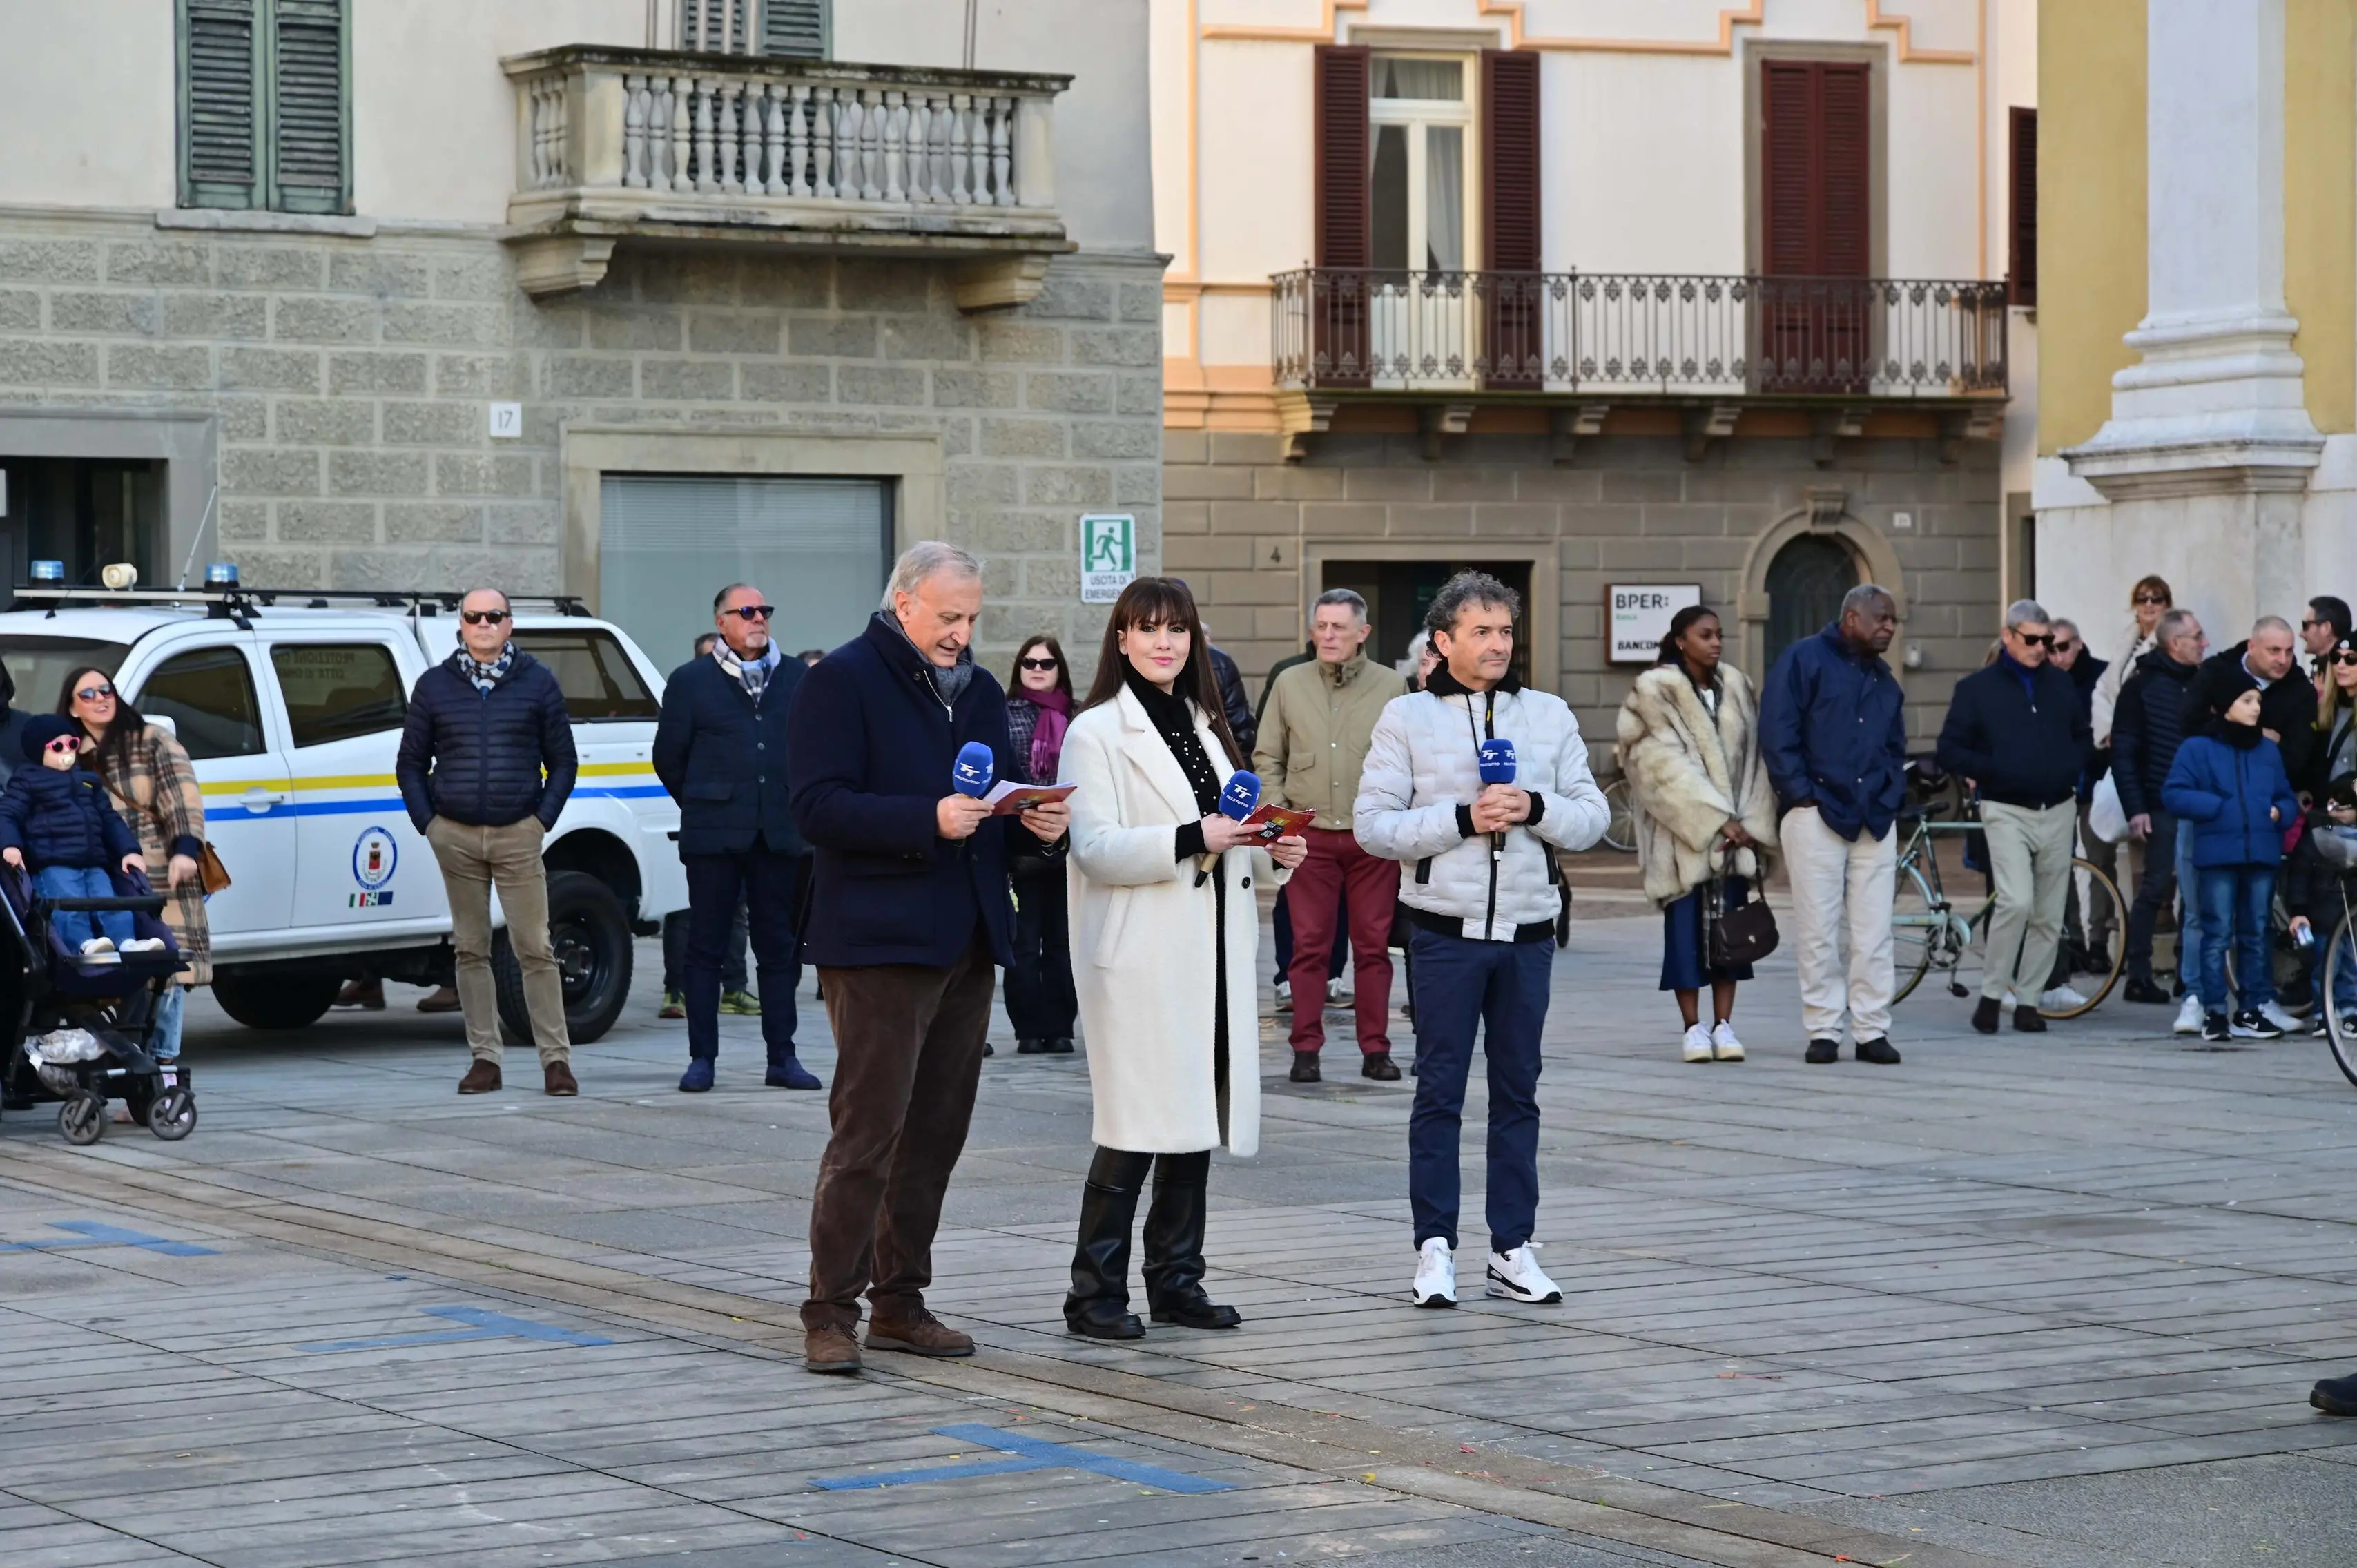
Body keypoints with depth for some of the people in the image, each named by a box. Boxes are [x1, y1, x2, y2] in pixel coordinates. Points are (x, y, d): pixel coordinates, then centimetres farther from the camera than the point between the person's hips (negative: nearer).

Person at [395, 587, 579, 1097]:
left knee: (535, 949, -5)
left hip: (518, 835, -2)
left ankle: (556, 1059, -3)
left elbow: (563, 762, 9)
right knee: (471, 950, 5)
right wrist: (428, 822, 2)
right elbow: (410, 764, 13)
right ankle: (484, 1058, 10)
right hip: (455, 836, 2)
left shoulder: (536, 682, 6)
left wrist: (543, 819, -2)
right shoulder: (434, 686, 9)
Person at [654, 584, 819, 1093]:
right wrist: (704, 804, 10)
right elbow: (669, 757, 8)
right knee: (706, 949, 1)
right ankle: (702, 1058, 6)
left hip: (781, 835, 2)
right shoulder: (690, 682, 4)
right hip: (714, 838, -2)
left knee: (781, 949, 5)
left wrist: (795, 804, 8)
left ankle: (782, 1057, 10)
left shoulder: (798, 678, 10)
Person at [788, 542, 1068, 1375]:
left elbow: (1001, 803, 25)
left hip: (966, 943, 8)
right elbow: (818, 806, -15)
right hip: (878, 941, -8)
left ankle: (899, 1303, 19)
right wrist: (929, 820, -24)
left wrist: (1040, 827, 2)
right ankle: (830, 1314, -4)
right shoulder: (842, 680, -6)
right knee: (868, 1132, -9)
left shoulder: (981, 691, 18)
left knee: (938, 1133, 10)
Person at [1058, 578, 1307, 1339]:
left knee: (1196, 1122, 8)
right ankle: (1095, 1291, -3)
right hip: (1141, 957, -7)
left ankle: (1176, 1281, 16)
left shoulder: (1205, 727, 19)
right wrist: (1191, 839, -24)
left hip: (1213, 954, 7)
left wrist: (1271, 851, 6)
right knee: (1134, 1129, -9)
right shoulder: (1096, 732, -4)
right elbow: (1095, 847, -14)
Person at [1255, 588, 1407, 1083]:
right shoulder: (1290, 684, 7)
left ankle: (1375, 1049, 10)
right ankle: (1306, 1049, 7)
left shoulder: (1390, 686, 3)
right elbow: (1266, 758, 12)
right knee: (1309, 945, 1)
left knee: (1374, 945, 3)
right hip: (1309, 834, 1)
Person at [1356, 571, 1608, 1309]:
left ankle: (1513, 1248, 13)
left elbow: (1592, 816, 7)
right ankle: (1435, 1248, 6)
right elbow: (1373, 824, -6)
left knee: (1518, 1090, 8)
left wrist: (1536, 809, -12)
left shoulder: (1550, 715, 9)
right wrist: (1462, 819, -16)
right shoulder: (1407, 718, 0)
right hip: (1448, 929, -3)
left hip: (1528, 929, 3)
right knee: (1440, 1091, 1)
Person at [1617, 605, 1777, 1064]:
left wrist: (1750, 823, -4)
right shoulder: (1657, 691, -5)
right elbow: (1668, 765, -11)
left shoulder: (1735, 687, 10)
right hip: (1682, 831, -4)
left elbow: (1754, 756, 8)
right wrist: (1717, 820, -15)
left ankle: (1724, 1025, 7)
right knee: (1687, 925, -2)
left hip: (1734, 830, 4)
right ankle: (1694, 1028, 4)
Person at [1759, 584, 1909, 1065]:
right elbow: (1777, 733, -7)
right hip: (1817, 815, -6)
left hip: (1874, 822, 6)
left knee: (1874, 933, 2)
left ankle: (1872, 1030, 6)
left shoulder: (1884, 680, 20)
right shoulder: (1804, 660, -1)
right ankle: (1823, 1031, 2)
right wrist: (1802, 795, -10)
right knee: (1819, 931, -3)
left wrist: (1890, 799, 10)